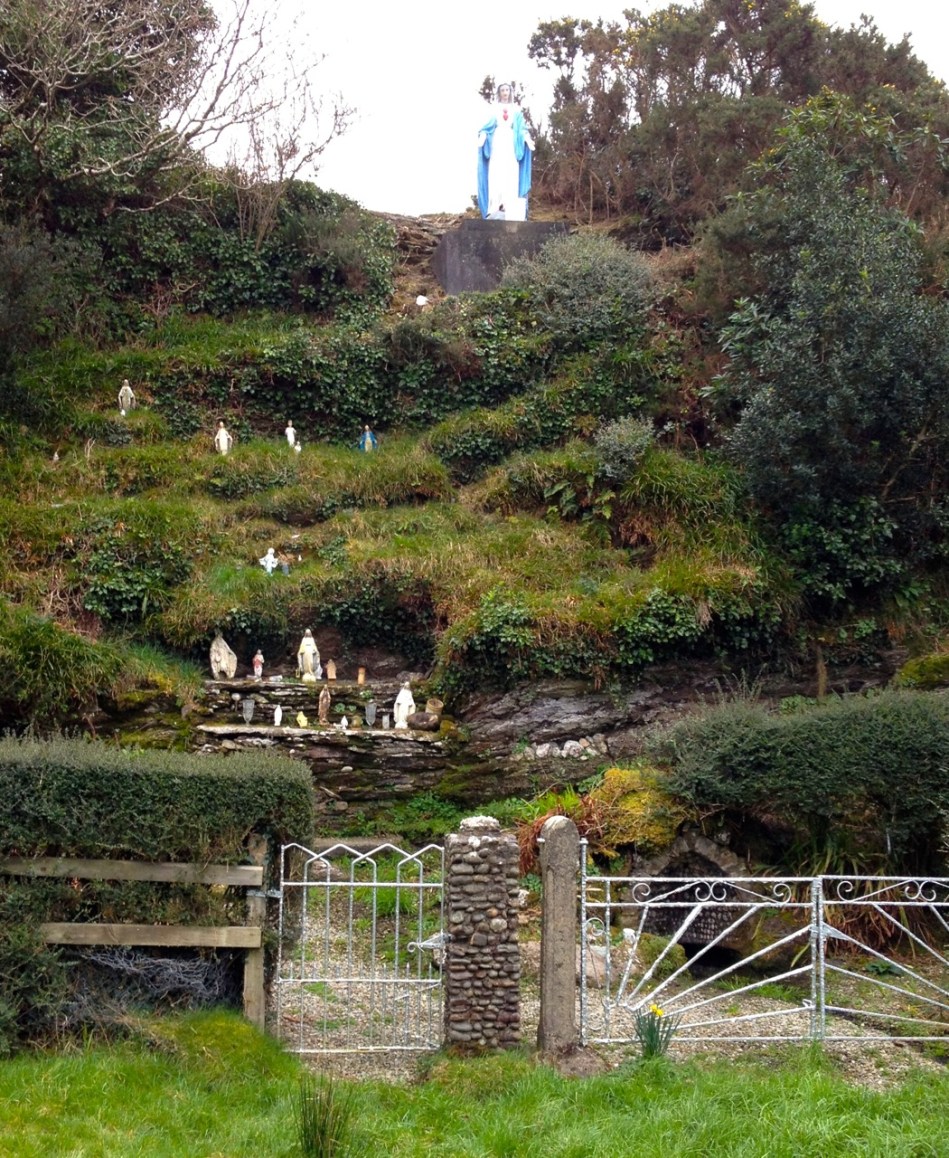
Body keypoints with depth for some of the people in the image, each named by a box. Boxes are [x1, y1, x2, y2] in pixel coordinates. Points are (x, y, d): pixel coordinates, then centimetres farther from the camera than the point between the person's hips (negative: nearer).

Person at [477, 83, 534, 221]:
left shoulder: (516, 109, 16)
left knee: (511, 173, -8)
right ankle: (496, 208, -16)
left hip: (511, 142, 1)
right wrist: (482, 136, -16)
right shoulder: (494, 108, 12)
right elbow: (488, 125, 3)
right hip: (497, 141, -1)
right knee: (496, 173, -11)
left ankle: (510, 208, -12)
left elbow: (522, 127, 9)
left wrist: (528, 139, -8)